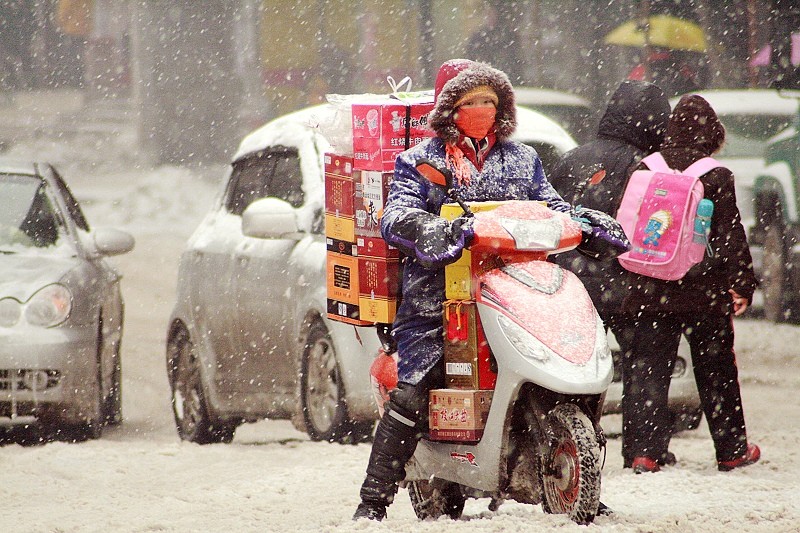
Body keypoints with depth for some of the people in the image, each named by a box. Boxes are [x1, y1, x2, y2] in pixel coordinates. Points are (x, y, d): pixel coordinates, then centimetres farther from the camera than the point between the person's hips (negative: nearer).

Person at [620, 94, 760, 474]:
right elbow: (731, 237, -6)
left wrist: (630, 281, 13)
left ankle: (643, 449, -7)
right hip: (705, 293, -1)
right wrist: (741, 284, 0)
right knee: (715, 371, 12)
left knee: (646, 370, 4)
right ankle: (731, 449, 21)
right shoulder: (716, 178, -8)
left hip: (650, 290, 2)